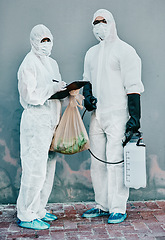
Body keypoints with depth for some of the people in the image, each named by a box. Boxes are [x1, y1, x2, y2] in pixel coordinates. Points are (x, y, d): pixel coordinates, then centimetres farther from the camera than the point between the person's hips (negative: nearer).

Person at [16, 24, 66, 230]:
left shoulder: (52, 63, 19)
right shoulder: (29, 64, -8)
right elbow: (30, 96, -14)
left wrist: (64, 90, 3)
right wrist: (53, 88, -15)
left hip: (50, 120, 9)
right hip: (36, 121, -9)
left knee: (48, 167, 12)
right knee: (35, 168, -7)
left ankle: (38, 210, 24)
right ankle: (26, 216, 5)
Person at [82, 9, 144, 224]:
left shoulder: (124, 50, -4)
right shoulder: (91, 53, 17)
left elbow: (133, 87, -9)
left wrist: (134, 117, -16)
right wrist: (87, 96, 3)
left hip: (117, 115, -7)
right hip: (97, 115, 7)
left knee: (115, 162, -6)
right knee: (97, 162, 9)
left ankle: (118, 209, 6)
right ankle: (102, 205, 22)